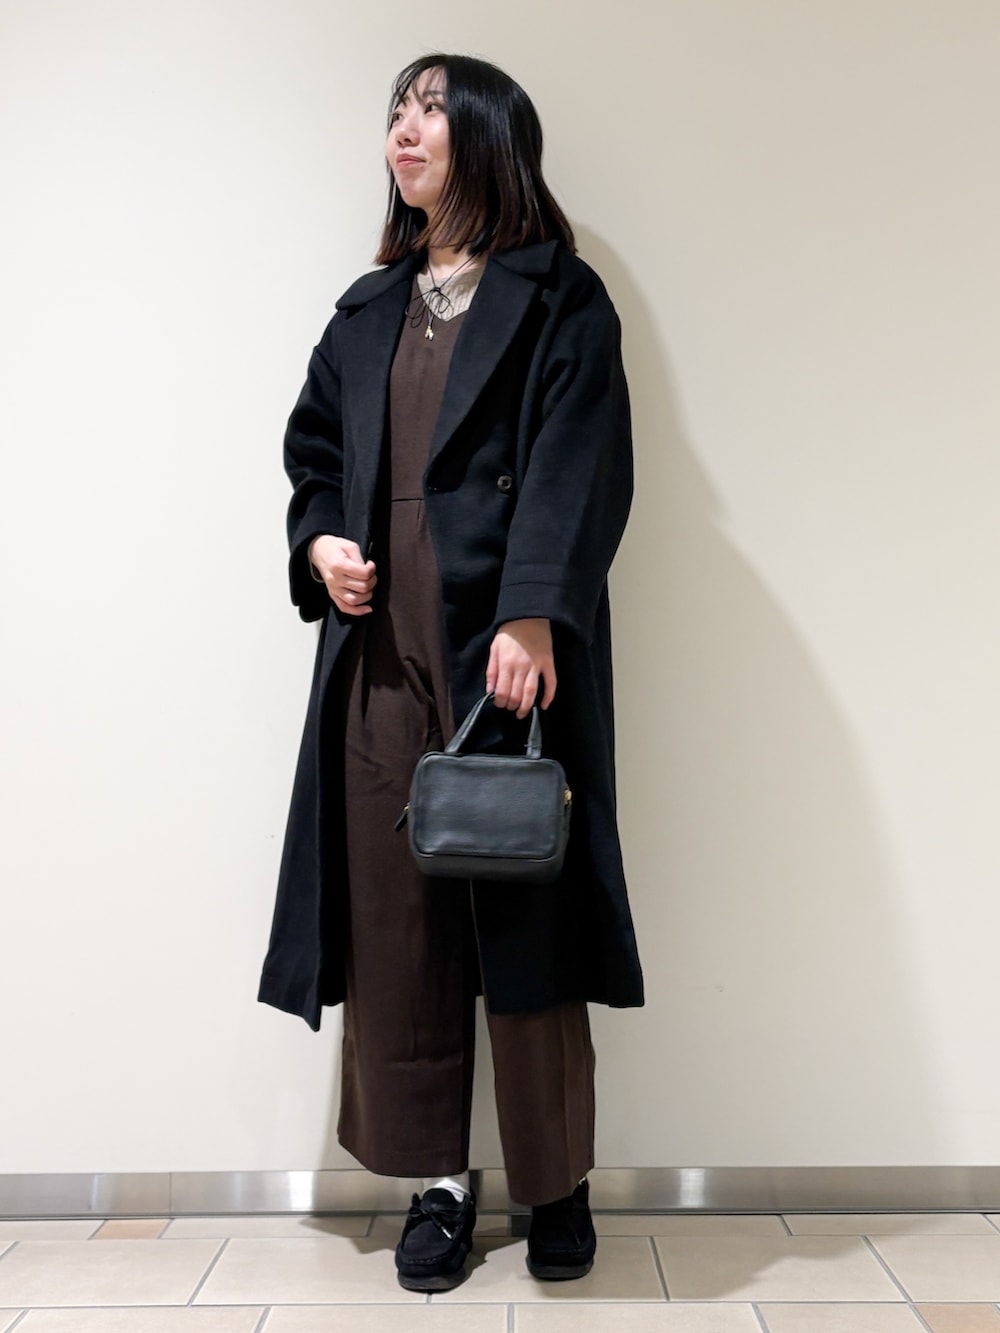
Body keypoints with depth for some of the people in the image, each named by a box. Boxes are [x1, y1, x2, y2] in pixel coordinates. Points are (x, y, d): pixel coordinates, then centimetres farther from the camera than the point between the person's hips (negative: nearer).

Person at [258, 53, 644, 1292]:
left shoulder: (557, 300, 4)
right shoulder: (367, 313, 21)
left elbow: (578, 466, -8)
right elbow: (312, 448, 25)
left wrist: (534, 616, -21)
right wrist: (319, 543, 4)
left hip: (509, 646, -4)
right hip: (382, 649, 5)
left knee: (525, 903, 0)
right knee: (397, 913, 4)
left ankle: (556, 1183, 19)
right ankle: (437, 1180, 19)